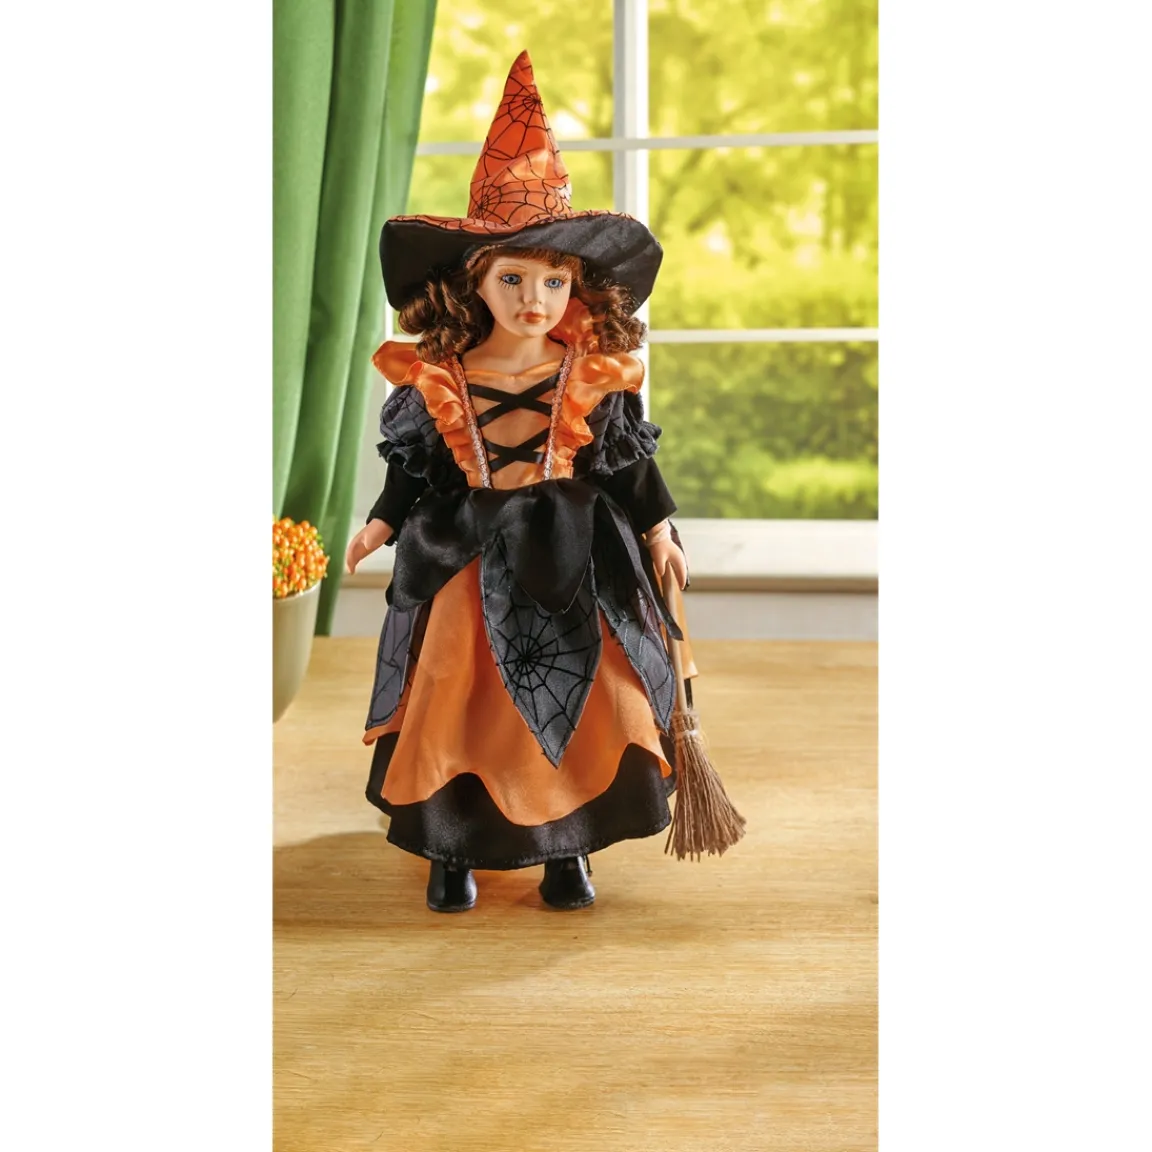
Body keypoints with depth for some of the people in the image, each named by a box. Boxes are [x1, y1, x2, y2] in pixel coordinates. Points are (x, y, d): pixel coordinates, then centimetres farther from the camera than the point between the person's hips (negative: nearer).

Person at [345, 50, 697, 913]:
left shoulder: (599, 375, -5)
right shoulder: (434, 378, -6)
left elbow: (631, 459, 5)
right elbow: (415, 463, 6)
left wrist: (658, 527, 1)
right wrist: (384, 521, 3)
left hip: (574, 559, 1)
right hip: (465, 559, 0)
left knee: (583, 699, 5)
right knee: (457, 696, 4)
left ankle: (568, 849, 24)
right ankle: (451, 849, 23)